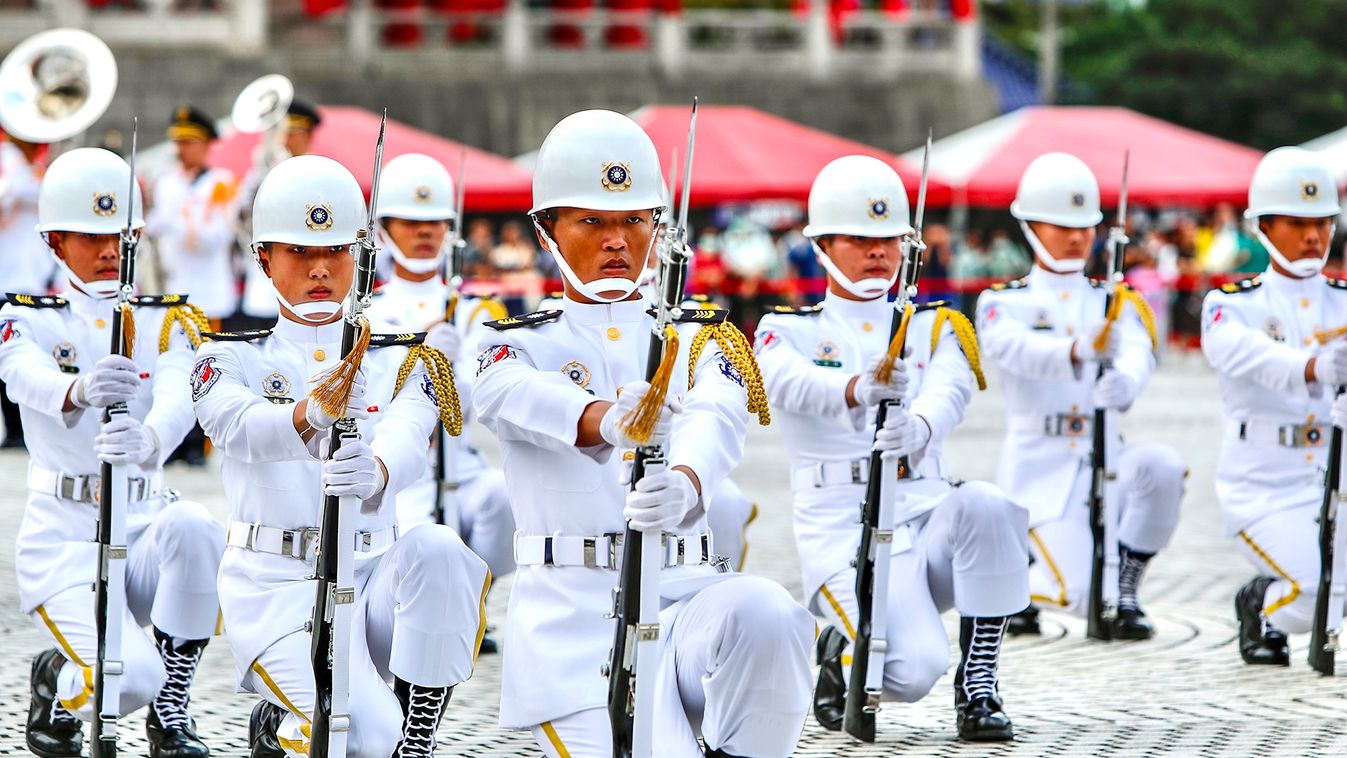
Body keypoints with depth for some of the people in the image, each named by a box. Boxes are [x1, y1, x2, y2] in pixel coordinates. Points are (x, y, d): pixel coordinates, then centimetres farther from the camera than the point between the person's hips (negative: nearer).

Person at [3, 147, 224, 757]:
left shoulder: (166, 323, 6)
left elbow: (179, 400, -17)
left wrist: (148, 439, -43)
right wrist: (81, 390, -50)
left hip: (145, 528, 3)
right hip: (64, 535, -3)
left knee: (193, 525, -34)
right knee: (129, 678, -28)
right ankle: (56, 682, 11)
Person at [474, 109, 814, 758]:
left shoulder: (697, 342, 12)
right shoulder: (519, 343, 8)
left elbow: (715, 420, -12)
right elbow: (513, 398, -19)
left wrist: (684, 484, -38)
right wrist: (604, 420, -43)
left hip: (683, 593, 2)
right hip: (571, 614, -2)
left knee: (764, 614, -32)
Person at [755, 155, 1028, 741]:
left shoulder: (932, 328, 13)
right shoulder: (787, 330, 4)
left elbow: (950, 390, -11)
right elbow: (794, 383, -21)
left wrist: (919, 426, -37)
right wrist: (858, 389, -45)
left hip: (927, 519, 3)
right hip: (843, 533, -3)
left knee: (987, 505, -33)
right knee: (913, 670, -28)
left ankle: (978, 691, -16)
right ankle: (840, 650, 10)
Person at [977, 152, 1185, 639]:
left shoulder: (1114, 301, 11)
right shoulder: (1003, 302, 2)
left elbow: (1138, 352, -11)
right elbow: (1012, 346, -22)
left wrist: (1125, 381, -38)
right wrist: (1075, 350, -45)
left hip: (1103, 456, 3)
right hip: (1039, 465, -3)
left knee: (1162, 466, -31)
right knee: (1083, 596, -21)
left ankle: (1125, 592, -10)